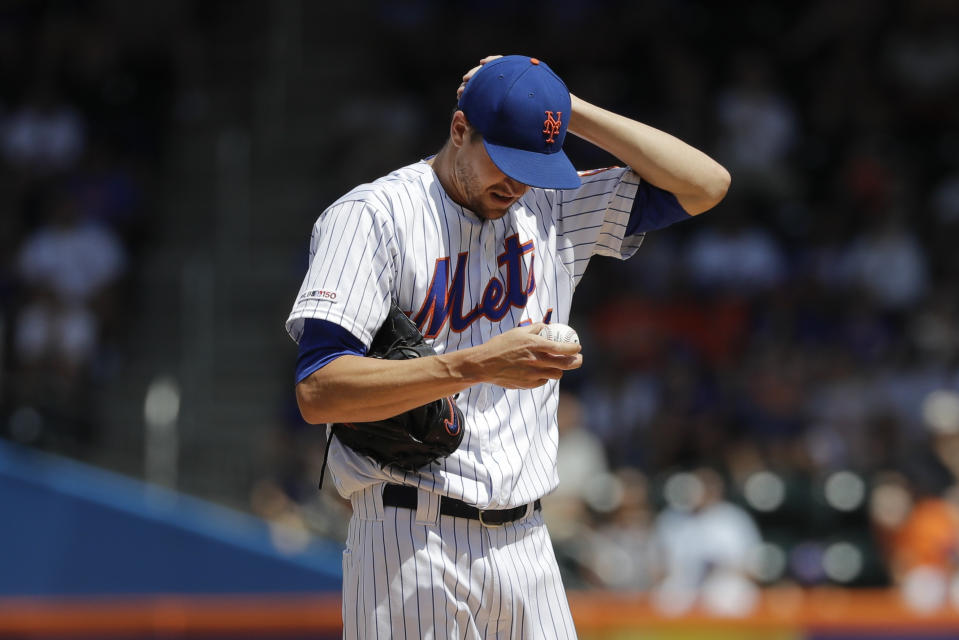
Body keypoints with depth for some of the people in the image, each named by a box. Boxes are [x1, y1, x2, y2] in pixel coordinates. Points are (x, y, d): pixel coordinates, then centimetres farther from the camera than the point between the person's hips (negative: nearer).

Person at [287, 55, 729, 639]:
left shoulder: (553, 209, 12)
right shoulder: (373, 214, -6)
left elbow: (705, 184, 6)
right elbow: (318, 392, -16)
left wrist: (570, 110, 3)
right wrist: (478, 365, -25)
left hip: (526, 544, 5)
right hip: (414, 545, -5)